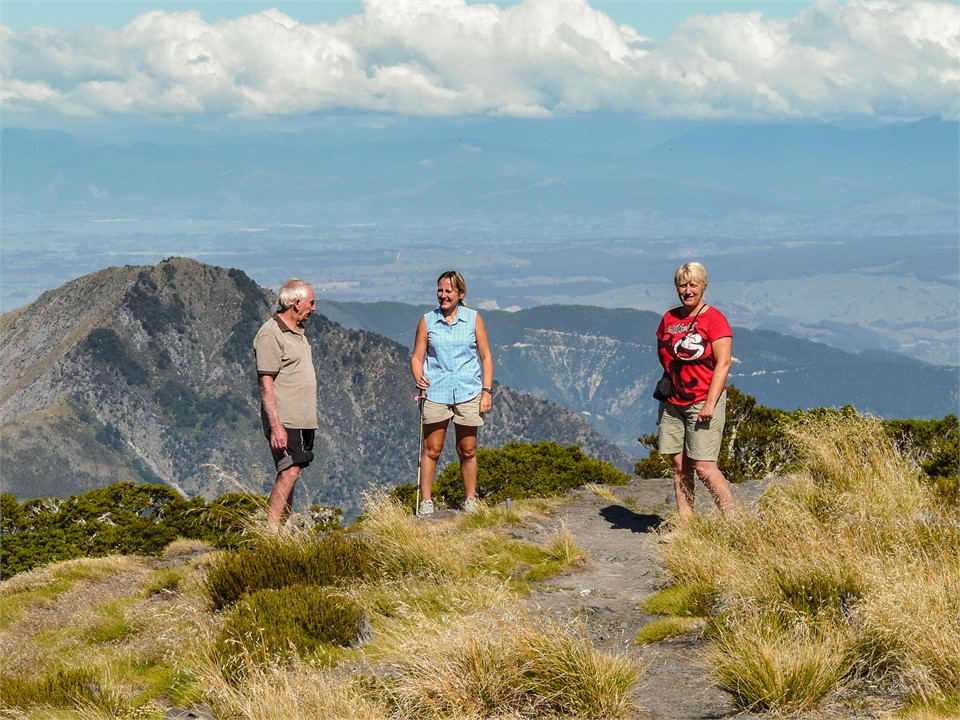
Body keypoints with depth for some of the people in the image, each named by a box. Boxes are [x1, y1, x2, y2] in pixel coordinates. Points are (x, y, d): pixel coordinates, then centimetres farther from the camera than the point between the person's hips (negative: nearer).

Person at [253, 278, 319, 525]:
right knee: (288, 473, -17)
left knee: (290, 476, 8)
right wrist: (275, 425, -22)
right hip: (285, 422, -9)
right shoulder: (271, 334, -12)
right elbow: (265, 383, -17)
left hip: (304, 421, 9)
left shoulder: (297, 331, 18)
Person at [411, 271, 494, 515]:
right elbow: (417, 357, 5)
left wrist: (487, 391, -1)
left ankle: (471, 502, 15)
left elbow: (486, 357, 6)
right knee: (432, 450, -1)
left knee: (467, 451, 6)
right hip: (435, 393, 0)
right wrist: (419, 380, -15)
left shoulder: (474, 319, 4)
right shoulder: (427, 321, 4)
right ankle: (426, 502, 4)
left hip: (468, 393, 0)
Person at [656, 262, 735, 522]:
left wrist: (710, 403, -19)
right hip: (673, 403, 6)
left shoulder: (714, 319, -7)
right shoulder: (668, 319, 11)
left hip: (703, 402, -6)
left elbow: (724, 363, -12)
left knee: (704, 467, -11)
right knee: (679, 465, 3)